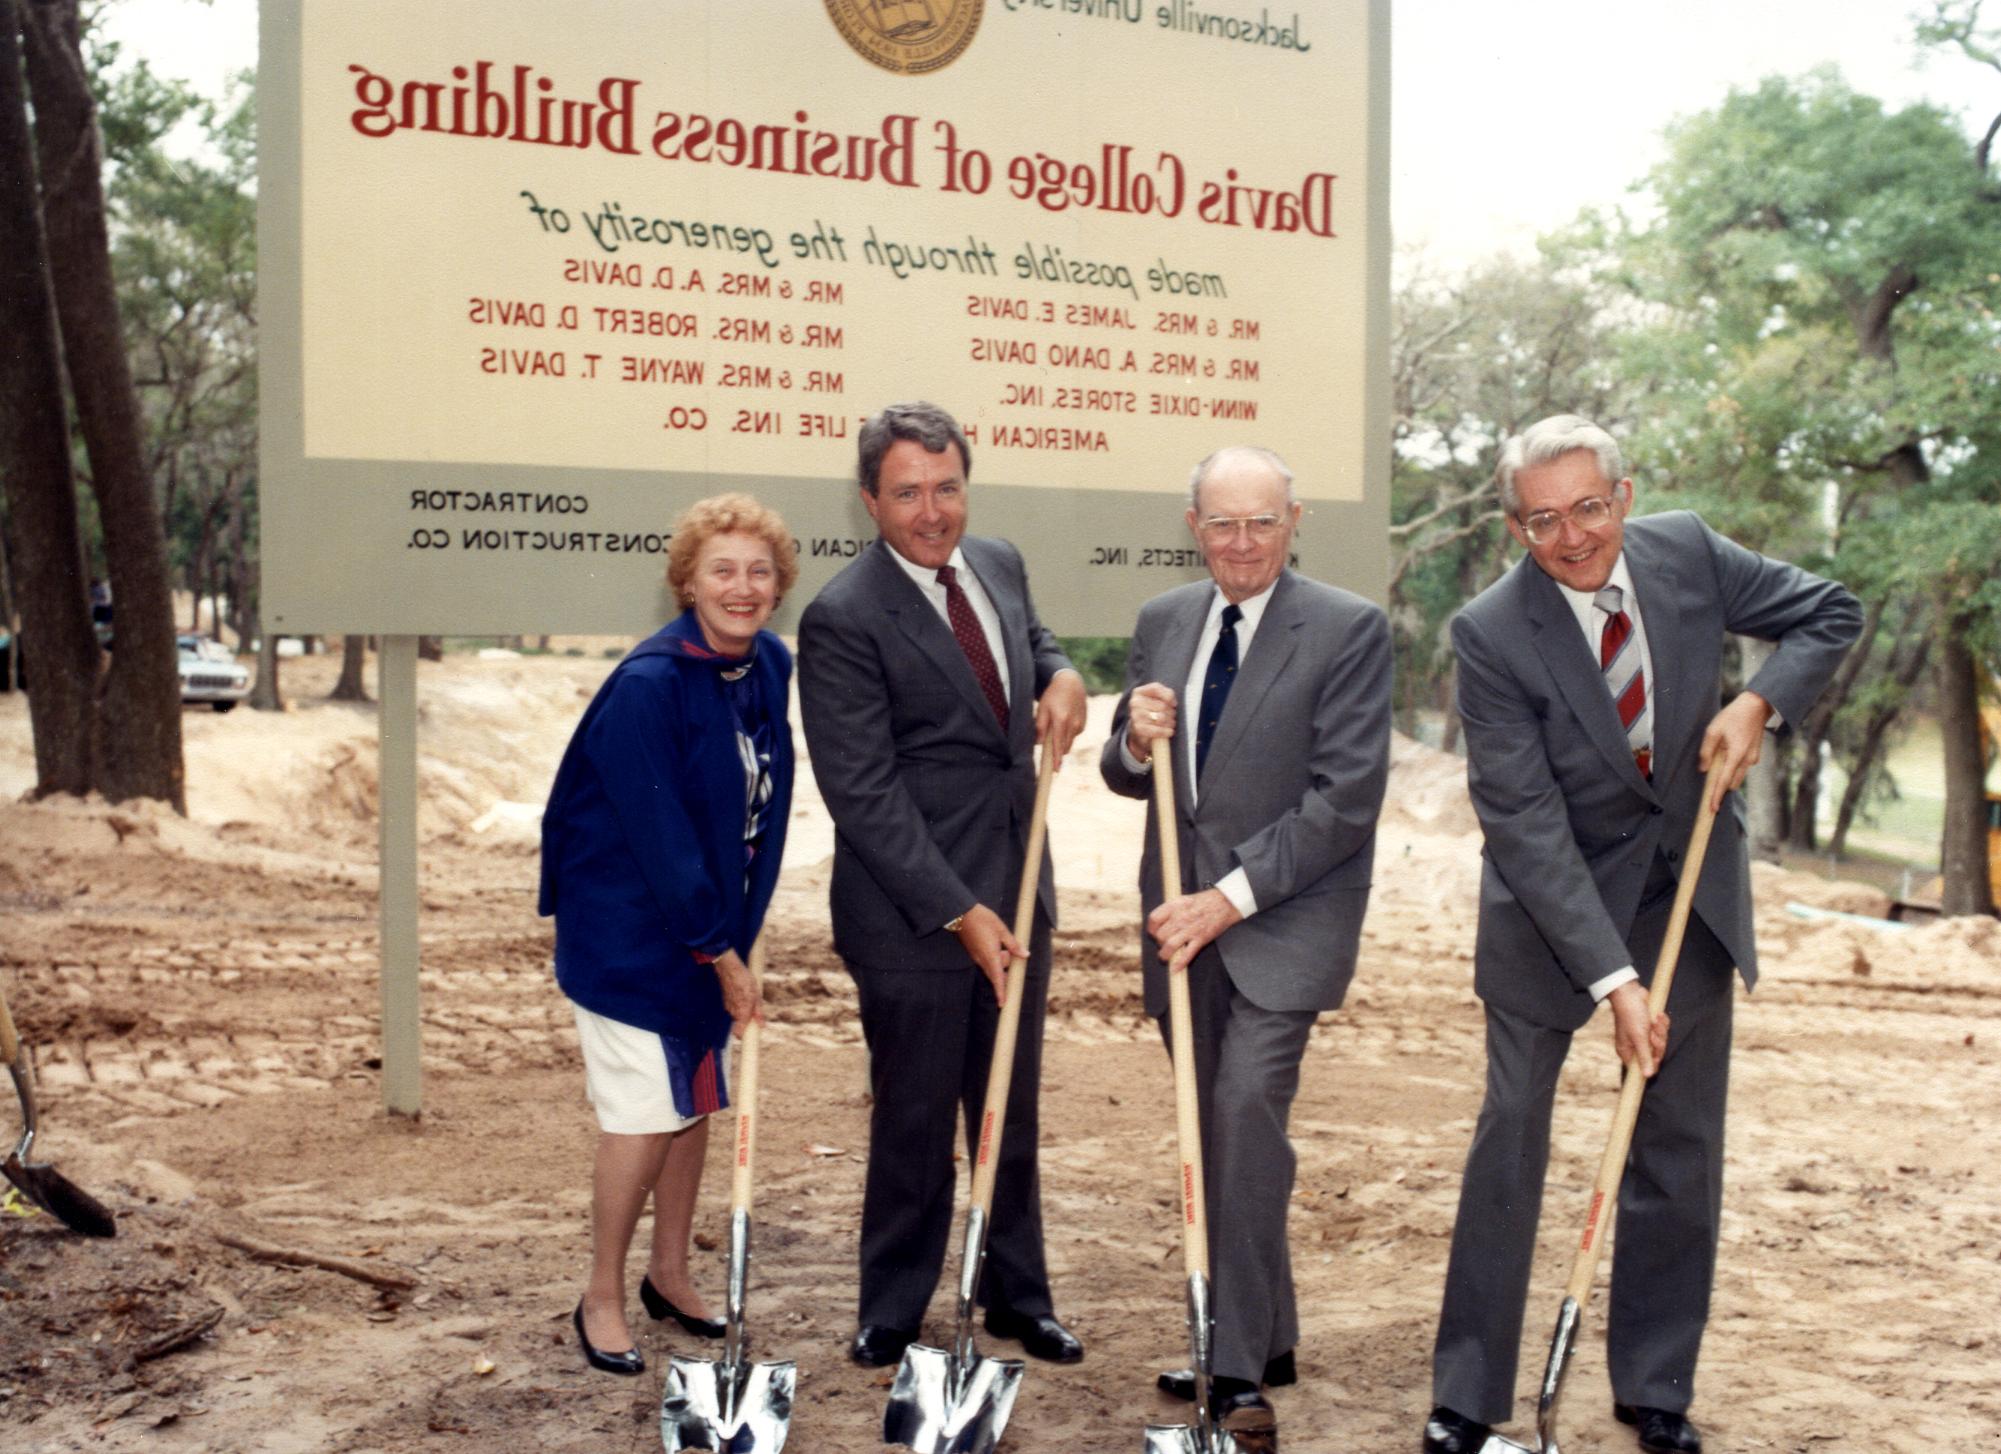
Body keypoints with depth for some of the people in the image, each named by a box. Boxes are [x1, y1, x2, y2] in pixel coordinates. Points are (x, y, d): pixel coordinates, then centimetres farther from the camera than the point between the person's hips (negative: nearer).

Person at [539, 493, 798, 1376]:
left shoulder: (772, 668, -1)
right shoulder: (648, 685, -23)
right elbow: (659, 836, -22)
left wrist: (734, 936, 10)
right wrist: (721, 955, -16)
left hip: (712, 922, 7)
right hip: (629, 928, -7)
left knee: (698, 1100, 15)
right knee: (645, 1114, -6)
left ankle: (668, 1273, 31)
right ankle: (602, 1300, 12)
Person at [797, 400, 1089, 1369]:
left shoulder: (1000, 565, 5)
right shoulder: (842, 620, -16)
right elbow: (863, 792, -18)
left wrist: (1061, 674, 1)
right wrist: (959, 912, -21)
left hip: (1016, 893, 6)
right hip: (911, 915, -6)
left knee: (1013, 1112, 18)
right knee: (915, 1124, 7)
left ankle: (1017, 1297, 34)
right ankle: (890, 1317, 26)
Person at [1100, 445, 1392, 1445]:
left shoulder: (1350, 630, -9)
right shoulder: (1162, 622, 9)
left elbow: (1345, 798, -15)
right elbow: (1127, 779, 14)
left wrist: (1231, 897, -18)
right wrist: (1135, 743, -10)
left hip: (1284, 917, -6)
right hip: (1184, 915, 6)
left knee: (1246, 1110, -18)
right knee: (1214, 1135, 12)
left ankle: (1241, 1371, -10)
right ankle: (1264, 1341, 26)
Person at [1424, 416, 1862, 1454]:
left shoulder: (1686, 552, -11)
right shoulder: (1491, 634, -22)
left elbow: (1831, 614, 5)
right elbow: (1526, 823, -24)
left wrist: (1758, 702, -15)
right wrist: (1612, 978, -28)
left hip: (1689, 887, 4)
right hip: (1550, 900, -3)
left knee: (1682, 1148, 8)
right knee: (1511, 1134, 1)